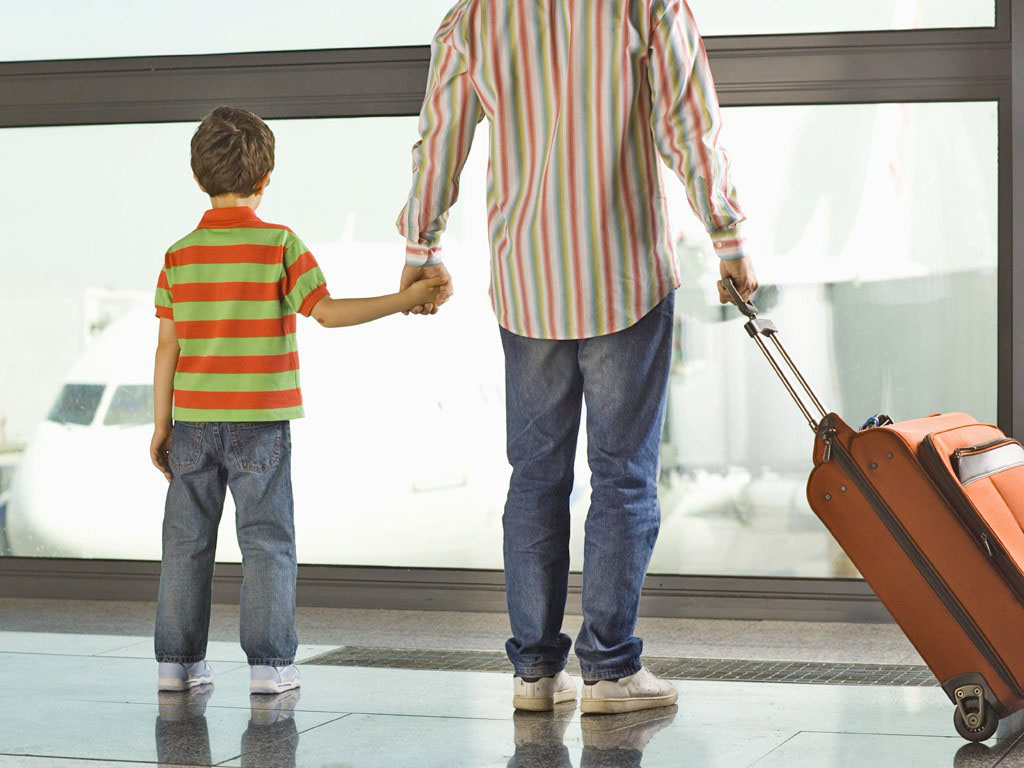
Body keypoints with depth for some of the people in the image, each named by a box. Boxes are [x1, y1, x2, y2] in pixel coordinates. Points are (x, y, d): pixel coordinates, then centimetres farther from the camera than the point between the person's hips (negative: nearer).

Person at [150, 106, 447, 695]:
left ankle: (179, 661, 12)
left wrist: (162, 425, 8)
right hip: (260, 422, -3)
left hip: (194, 421, 3)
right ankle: (270, 663, 1)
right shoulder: (280, 245, -6)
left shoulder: (180, 255, 4)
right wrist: (405, 299, -9)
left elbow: (168, 345, 3)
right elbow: (327, 311, -13)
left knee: (188, 540, 10)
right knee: (268, 540, 3)